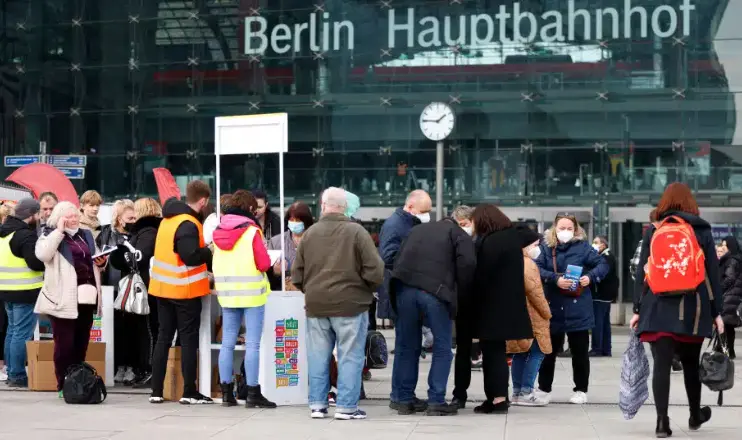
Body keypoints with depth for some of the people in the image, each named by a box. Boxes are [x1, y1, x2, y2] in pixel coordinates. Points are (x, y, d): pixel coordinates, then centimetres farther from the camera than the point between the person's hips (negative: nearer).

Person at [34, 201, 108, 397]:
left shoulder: (86, 235, 18)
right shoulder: (50, 235, 0)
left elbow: (94, 260, 30)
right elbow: (43, 254, -21)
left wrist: (101, 261, 6)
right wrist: (59, 230, -15)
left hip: (86, 296, 6)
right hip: (63, 298, -6)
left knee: (81, 343, 11)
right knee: (64, 344, -5)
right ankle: (63, 386, 1)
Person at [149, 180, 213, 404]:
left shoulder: (168, 219, 9)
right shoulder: (189, 224, -18)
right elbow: (191, 256, -27)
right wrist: (209, 251, -9)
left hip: (163, 287, 8)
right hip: (185, 291, -8)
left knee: (163, 338, 11)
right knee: (189, 340, 0)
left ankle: (156, 391, 11)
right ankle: (189, 392, 2)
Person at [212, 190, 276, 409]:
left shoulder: (218, 231, 6)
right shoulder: (252, 232, -11)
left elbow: (216, 262, 13)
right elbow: (264, 263, -12)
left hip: (226, 292, 5)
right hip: (252, 292, -5)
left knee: (227, 343, 9)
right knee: (252, 344, -3)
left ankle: (227, 392, 13)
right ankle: (253, 394, -3)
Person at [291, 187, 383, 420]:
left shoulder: (310, 233, 3)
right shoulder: (356, 232, -8)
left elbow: (297, 274, 6)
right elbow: (374, 270, -11)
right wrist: (367, 288, 7)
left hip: (316, 305, 4)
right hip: (349, 304, -4)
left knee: (318, 357, 11)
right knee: (350, 357, 3)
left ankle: (317, 404, 14)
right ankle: (346, 406, 2)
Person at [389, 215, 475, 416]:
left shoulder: (417, 230, 32)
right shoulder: (459, 234, 16)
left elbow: (399, 259, 25)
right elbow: (467, 264, -1)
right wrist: (460, 294, 9)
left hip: (405, 287, 4)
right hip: (436, 291, -4)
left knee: (406, 346, 13)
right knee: (442, 347, 7)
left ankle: (405, 400, 17)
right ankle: (436, 401, 3)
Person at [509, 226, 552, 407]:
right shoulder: (528, 264, -15)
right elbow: (535, 292, -18)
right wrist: (547, 313, -8)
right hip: (531, 317, -10)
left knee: (521, 354, 14)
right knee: (536, 353, -6)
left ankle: (517, 392, 17)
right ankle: (526, 393, -9)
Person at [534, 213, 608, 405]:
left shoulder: (583, 247, 0)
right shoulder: (546, 247, 4)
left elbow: (603, 264, 0)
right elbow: (537, 269, -8)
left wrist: (590, 277, -17)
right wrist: (555, 279, -21)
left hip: (577, 310, -2)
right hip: (553, 309, 2)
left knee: (579, 351, 5)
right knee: (548, 350, 9)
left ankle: (581, 390, 17)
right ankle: (544, 389, 19)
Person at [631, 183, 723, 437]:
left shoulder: (653, 231, 5)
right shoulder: (702, 231, 5)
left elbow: (642, 272, 3)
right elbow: (713, 274, 3)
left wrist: (638, 309, 7)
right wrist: (716, 312, 7)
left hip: (659, 307, -1)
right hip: (692, 307, 1)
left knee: (662, 364, -3)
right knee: (691, 363, 16)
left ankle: (662, 421, -12)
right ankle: (695, 415, 31)